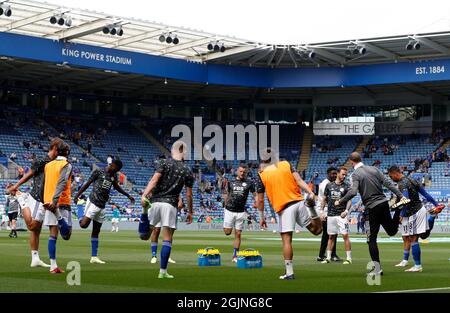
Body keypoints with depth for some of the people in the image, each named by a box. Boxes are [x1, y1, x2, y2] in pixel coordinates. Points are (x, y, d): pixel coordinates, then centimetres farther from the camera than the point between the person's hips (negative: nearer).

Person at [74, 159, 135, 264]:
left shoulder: (114, 176, 13)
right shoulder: (98, 172, -5)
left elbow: (116, 187, 32)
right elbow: (87, 184, -2)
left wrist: (128, 195, 39)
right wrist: (77, 196, -7)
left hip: (102, 206, 6)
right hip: (93, 202, -6)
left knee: (96, 232, 8)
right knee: (84, 224, -19)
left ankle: (94, 257, 9)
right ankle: (81, 215, 16)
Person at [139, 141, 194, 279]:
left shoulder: (163, 163, 5)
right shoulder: (187, 171, 8)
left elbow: (154, 179, -11)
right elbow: (188, 195, 9)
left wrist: (144, 194, -21)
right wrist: (190, 212, 20)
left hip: (155, 202, 1)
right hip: (170, 205, -1)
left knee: (144, 236, 6)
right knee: (167, 240, 3)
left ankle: (144, 212, -23)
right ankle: (163, 271, 1)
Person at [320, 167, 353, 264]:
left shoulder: (346, 187, 1)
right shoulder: (329, 185, 8)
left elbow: (349, 201, -5)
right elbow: (324, 199, 15)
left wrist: (346, 211, -21)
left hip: (341, 215, -3)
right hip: (330, 215, 3)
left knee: (345, 235, -9)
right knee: (331, 236, 10)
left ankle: (349, 258, -5)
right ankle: (328, 257, 16)